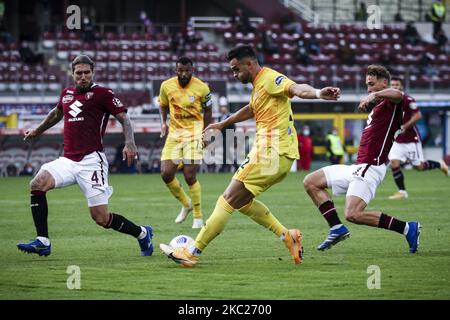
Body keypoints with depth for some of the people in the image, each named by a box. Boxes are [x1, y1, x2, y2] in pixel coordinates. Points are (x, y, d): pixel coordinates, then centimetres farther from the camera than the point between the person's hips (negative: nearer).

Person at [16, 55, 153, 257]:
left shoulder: (102, 93, -3)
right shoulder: (67, 94, 15)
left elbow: (124, 118, -6)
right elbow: (57, 113, 37)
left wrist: (129, 143, -23)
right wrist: (38, 131, 48)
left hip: (91, 161, -6)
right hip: (68, 160, 6)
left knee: (101, 218, -9)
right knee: (37, 184, -18)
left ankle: (142, 234, 17)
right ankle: (42, 242, -14)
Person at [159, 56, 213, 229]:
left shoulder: (201, 88, -9)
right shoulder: (166, 86, -2)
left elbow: (207, 111, 5)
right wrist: (163, 122, 2)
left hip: (193, 133, -4)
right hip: (174, 132, 4)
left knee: (190, 176, -11)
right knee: (166, 174, -5)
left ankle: (198, 217, 5)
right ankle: (186, 204, 21)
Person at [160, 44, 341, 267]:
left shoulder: (270, 79, -10)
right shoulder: (258, 85, 20)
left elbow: (297, 89, -29)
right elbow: (251, 110, 41)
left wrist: (318, 93, -50)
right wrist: (222, 124, 54)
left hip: (272, 154, -10)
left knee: (229, 199, -8)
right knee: (241, 201, 16)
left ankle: (192, 253, -5)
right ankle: (286, 235, 9)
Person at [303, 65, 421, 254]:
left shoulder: (390, 103, -8)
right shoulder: (376, 107, 21)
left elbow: (398, 95, -34)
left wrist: (375, 95, -45)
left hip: (370, 167, -10)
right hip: (358, 167, 10)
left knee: (353, 214, -24)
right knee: (311, 182, 12)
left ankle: (408, 228, -14)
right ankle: (337, 228, 8)